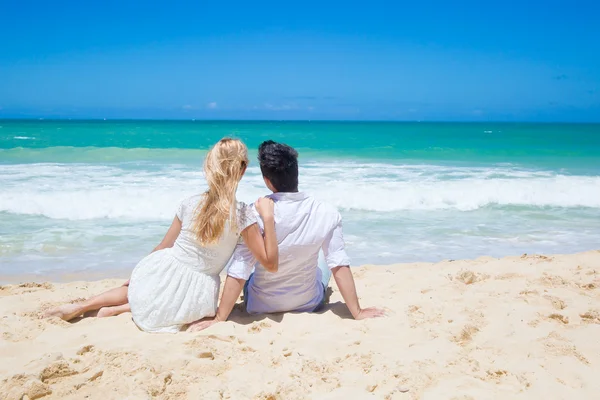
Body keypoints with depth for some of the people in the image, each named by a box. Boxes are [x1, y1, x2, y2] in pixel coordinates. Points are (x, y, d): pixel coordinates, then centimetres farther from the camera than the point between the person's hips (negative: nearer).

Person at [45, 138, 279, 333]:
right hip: (192, 299, -3)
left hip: (162, 277, 4)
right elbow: (271, 264, -14)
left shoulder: (190, 204, -3)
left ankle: (82, 306, 19)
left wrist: (144, 272, 25)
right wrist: (268, 217, -13)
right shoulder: (243, 215, -14)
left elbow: (161, 249, 7)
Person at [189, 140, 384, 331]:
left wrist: (219, 319, -16)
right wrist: (358, 312, -8)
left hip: (261, 306, -1)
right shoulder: (327, 214, -22)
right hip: (308, 304, 2)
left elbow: (238, 274, -26)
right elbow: (340, 266, -18)